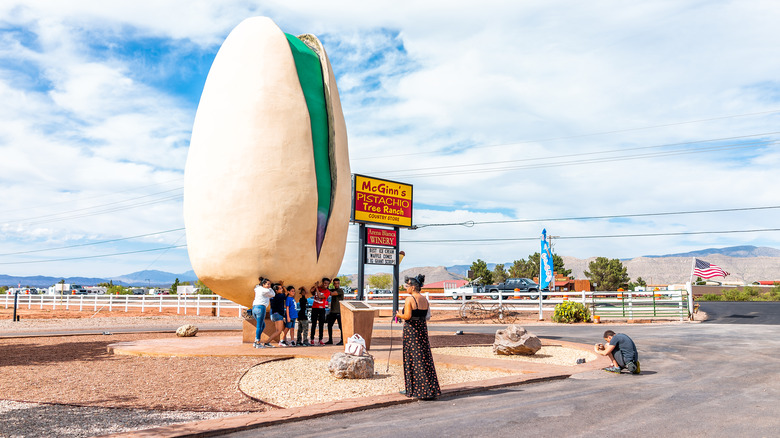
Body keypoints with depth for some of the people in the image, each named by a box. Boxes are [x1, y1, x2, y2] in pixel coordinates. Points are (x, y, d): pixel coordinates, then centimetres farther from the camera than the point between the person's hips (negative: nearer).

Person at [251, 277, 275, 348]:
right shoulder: (266, 291, -4)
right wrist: (270, 288, 21)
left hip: (254, 308, 8)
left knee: (263, 325, 17)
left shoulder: (258, 289, 18)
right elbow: (272, 294, 12)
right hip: (261, 307, -8)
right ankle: (258, 343, -5)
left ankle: (256, 342, 13)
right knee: (259, 326, -5)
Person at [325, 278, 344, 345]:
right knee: (329, 325, 8)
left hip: (339, 311, -7)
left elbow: (332, 294, -15)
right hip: (332, 311, 7)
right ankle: (330, 340, 18)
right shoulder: (333, 290, 16)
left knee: (341, 326, -5)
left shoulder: (340, 290, -7)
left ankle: (342, 341, 0)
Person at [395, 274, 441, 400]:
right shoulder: (425, 300, 9)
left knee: (412, 359, 2)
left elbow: (407, 316, -21)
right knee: (425, 359, 11)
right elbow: (425, 316, 12)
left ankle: (412, 389, 9)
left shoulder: (409, 299, -13)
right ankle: (429, 388, 15)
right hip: (422, 329, 7)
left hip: (411, 330, -7)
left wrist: (399, 315, 0)